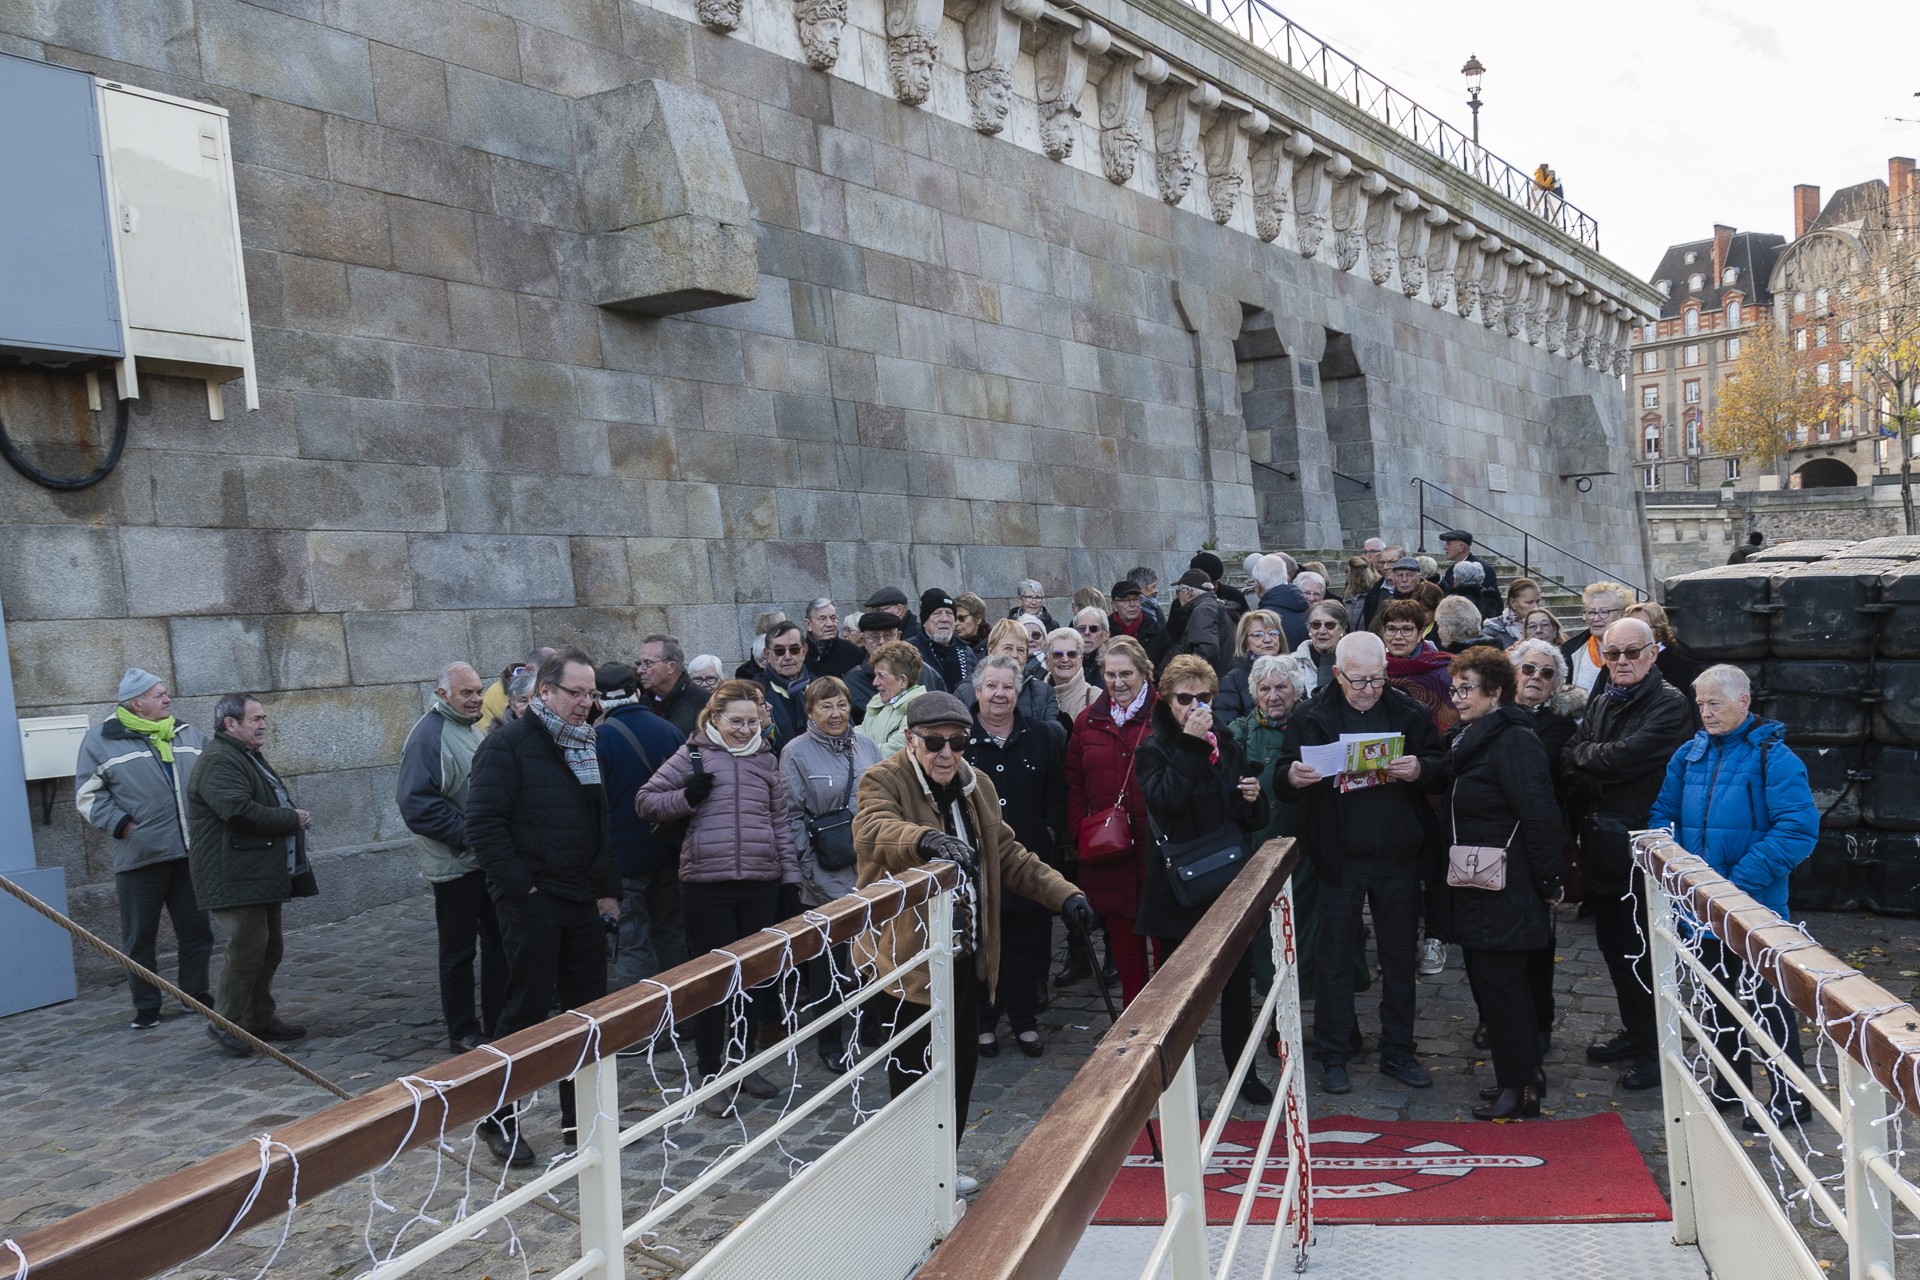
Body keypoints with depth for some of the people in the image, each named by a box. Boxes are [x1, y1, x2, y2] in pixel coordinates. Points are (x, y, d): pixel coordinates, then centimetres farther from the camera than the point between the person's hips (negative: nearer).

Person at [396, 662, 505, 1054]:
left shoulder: (475, 730, 11)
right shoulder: (428, 735, -16)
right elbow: (417, 803, -24)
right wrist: (467, 836, -23)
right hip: (456, 865, -9)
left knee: (497, 940, 16)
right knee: (459, 951, 2)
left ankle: (497, 1022, 28)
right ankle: (463, 1033, 15)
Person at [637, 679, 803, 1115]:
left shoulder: (767, 759, 10)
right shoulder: (693, 755, 0)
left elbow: (781, 822, 13)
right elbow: (646, 801, 3)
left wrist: (791, 878, 9)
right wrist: (686, 797, -13)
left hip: (761, 884, 3)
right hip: (706, 884, -3)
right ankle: (711, 1075, 17)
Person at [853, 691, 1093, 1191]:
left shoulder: (977, 786, 12)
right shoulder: (884, 781, -11)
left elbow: (1008, 855, 19)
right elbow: (873, 829, -33)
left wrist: (1063, 893, 7)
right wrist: (927, 839, -52)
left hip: (965, 954, 7)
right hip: (909, 956, -7)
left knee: (961, 1064, 16)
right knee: (915, 1072, -1)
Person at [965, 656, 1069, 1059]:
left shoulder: (1040, 736, 6)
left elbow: (1057, 791, 9)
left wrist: (1050, 830, -1)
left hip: (1030, 858, 2)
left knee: (1027, 945, 9)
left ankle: (1025, 1021, 23)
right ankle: (983, 1022, 21)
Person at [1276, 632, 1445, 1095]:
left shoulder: (1410, 713, 0)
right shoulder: (1311, 717, -4)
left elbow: (1440, 772, 2)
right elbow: (1283, 783, -4)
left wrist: (1419, 770, -21)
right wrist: (1293, 778, -28)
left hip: (1398, 858, 2)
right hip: (1340, 860, -2)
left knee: (1400, 957, 13)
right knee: (1335, 958, 7)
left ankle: (1398, 1052, 29)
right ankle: (1333, 1056, 21)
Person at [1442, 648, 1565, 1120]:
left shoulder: (1514, 741, -18)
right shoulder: (1473, 738, 13)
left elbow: (1540, 817, -21)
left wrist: (1547, 883, -18)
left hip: (1507, 889, -10)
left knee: (1498, 981, -3)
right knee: (1486, 979, 16)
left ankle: (1519, 1088, 9)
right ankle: (1526, 1072, 29)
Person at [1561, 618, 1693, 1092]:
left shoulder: (1669, 705, -12)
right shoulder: (1599, 703, 14)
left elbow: (1623, 757, -22)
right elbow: (1570, 760, 6)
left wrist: (1584, 754, -5)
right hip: (1602, 847, 8)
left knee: (1644, 950, -1)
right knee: (1613, 944, 17)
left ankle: (1656, 1051, 12)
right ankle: (1634, 1033, 33)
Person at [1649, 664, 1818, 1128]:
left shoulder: (1773, 757, -14)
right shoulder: (1690, 755, 4)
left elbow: (1799, 829, -21)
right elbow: (1663, 814, 11)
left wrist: (1740, 883, -23)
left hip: (1754, 909, -6)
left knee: (1766, 1002, 3)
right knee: (1719, 998, 18)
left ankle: (1791, 1098, 17)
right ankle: (1730, 1085, 33)